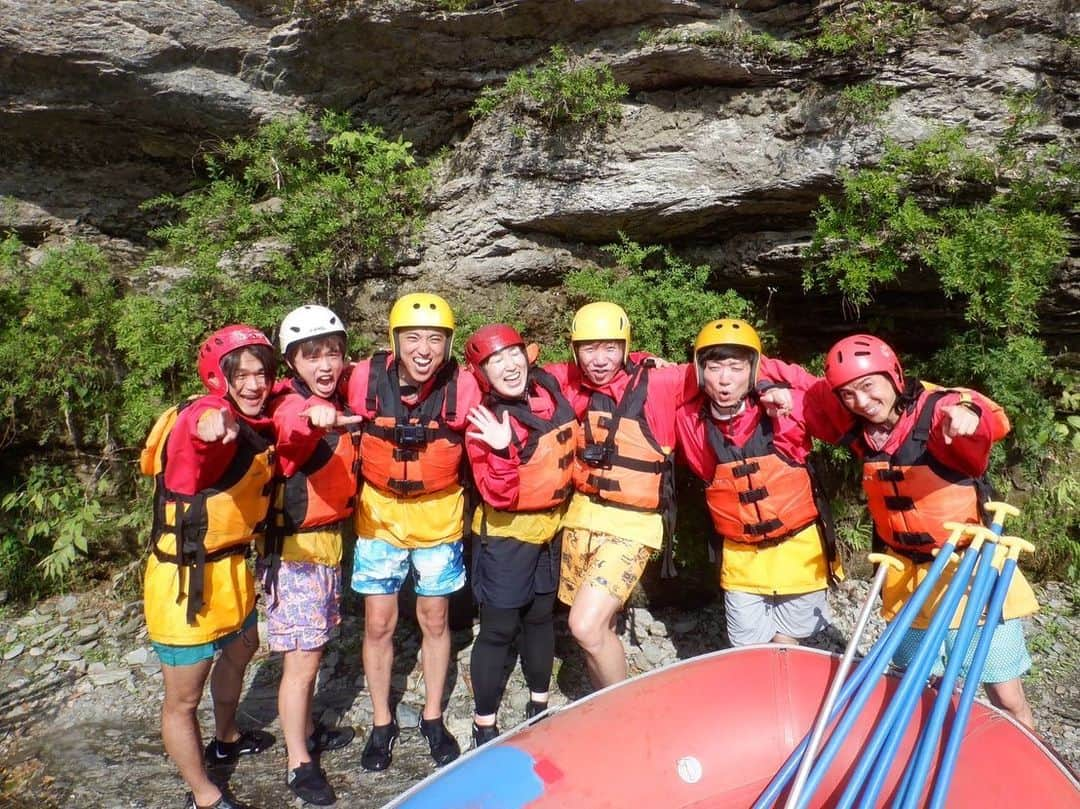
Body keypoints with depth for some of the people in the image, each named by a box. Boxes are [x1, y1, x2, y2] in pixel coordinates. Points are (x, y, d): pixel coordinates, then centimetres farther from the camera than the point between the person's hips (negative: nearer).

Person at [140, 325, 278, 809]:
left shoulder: (256, 424, 3)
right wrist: (211, 423, -73)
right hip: (184, 579, -9)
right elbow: (201, 427, -46)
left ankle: (227, 740, 55)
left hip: (229, 565, 10)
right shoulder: (201, 414, -23)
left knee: (241, 649, 29)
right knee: (183, 697, 6)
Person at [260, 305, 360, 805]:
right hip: (293, 548, -7)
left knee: (312, 649, 20)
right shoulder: (288, 405, -18)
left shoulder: (339, 404, 5)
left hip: (329, 541, 7)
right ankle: (299, 765, 17)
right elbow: (290, 435, -44)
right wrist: (311, 419, -64)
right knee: (302, 660, 2)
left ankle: (306, 730, 38)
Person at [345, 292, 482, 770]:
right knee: (378, 624, 6)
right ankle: (382, 724, 27)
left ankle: (433, 719, 32)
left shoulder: (462, 387, -18)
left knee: (434, 620, 12)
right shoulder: (366, 378, -17)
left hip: (439, 515, 0)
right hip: (379, 514, 0)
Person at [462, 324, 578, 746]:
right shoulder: (487, 423, -23)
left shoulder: (551, 388, -7)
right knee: (499, 629, 1)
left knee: (541, 616, 21)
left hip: (550, 526, 6)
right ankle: (485, 725, 18)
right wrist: (501, 451, -42)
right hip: (506, 535, -6)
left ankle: (539, 704, 40)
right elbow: (499, 497, -25)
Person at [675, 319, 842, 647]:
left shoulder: (781, 406, -17)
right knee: (746, 648, 11)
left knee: (784, 643, 14)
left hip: (796, 546, -2)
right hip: (741, 554, 2)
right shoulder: (690, 420, -11)